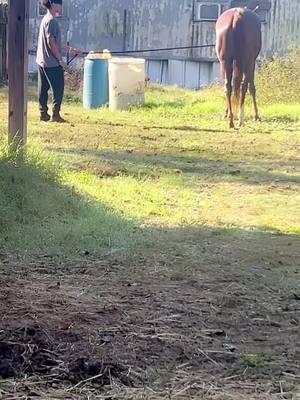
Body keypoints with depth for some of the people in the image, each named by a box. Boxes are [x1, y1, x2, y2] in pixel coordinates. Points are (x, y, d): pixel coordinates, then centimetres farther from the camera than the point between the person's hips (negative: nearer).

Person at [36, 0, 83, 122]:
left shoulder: (46, 19, 17)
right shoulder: (51, 21, -14)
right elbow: (51, 42, -19)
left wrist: (71, 50, 23)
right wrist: (60, 60, -16)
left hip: (42, 61, 9)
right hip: (52, 62, -9)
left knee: (43, 89, 9)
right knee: (58, 88, -2)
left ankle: (44, 114, 13)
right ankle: (55, 114, -1)